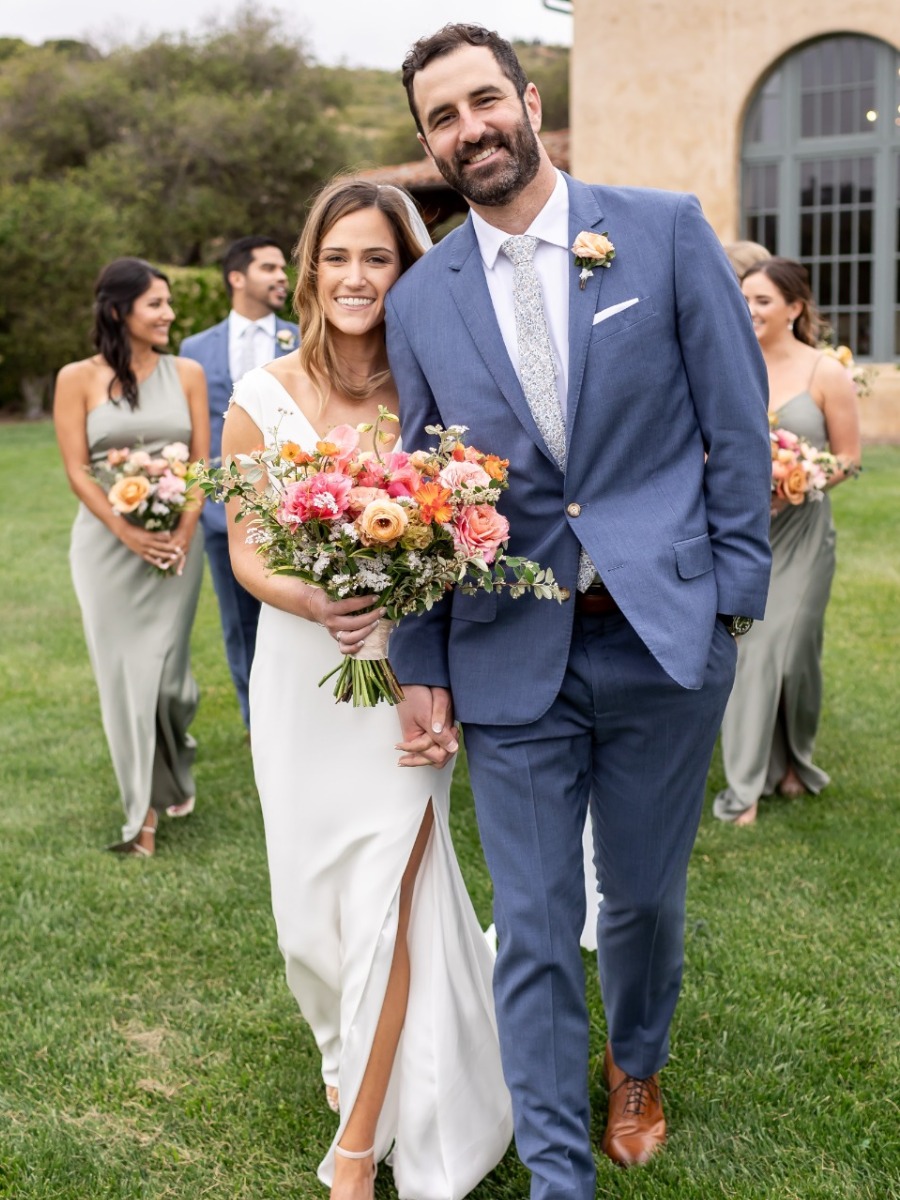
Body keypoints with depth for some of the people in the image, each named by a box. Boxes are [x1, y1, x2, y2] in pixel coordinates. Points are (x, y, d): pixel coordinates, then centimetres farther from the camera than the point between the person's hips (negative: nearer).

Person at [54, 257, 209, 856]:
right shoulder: (78, 378, -2)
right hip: (108, 542, -1)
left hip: (177, 540, 1)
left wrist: (183, 532, -11)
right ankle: (146, 809, 14)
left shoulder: (186, 373, 4)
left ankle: (176, 768, 33)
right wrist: (129, 533, -16)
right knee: (124, 669, 2)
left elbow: (202, 462, 2)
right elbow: (77, 470, -5)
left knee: (162, 666, 2)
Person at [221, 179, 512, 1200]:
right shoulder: (262, 399, -4)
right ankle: (354, 1050, 46)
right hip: (301, 672, 2)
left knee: (386, 898, -5)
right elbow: (244, 549, 1)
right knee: (313, 894, 14)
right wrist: (310, 600, -19)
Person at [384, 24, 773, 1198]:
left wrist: (736, 593, -5)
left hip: (665, 634, -1)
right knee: (533, 927, 5)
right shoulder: (420, 298, 4)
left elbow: (735, 422, 0)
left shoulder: (665, 231, -2)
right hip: (511, 657, 1)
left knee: (645, 895, 16)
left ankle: (637, 1067, 46)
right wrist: (420, 667, 4)